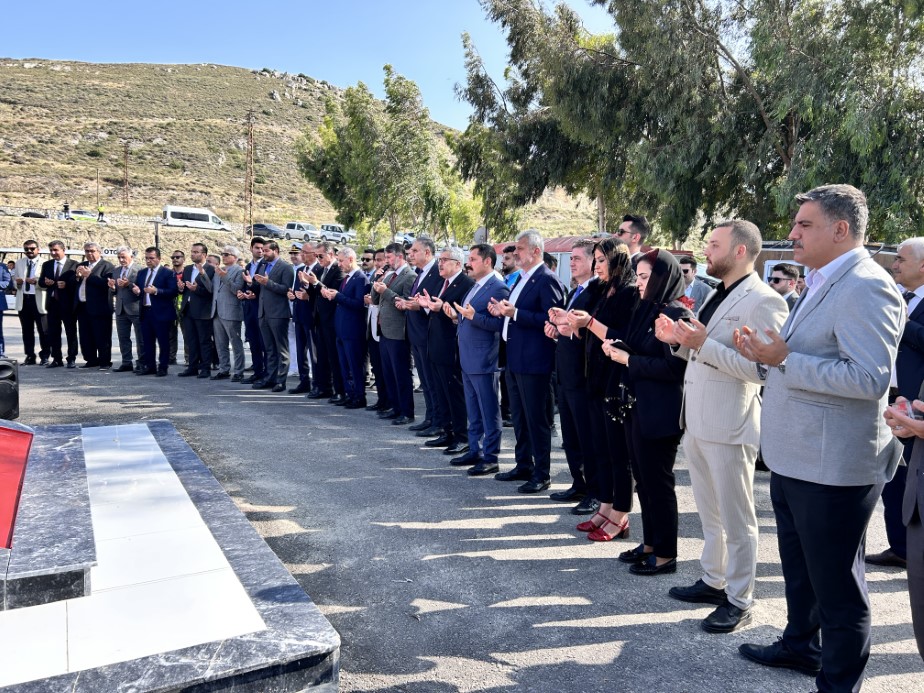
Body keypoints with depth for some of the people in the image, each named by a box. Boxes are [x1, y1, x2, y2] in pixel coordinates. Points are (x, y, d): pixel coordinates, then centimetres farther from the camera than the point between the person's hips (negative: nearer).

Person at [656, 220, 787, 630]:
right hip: (696, 423, 9)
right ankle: (713, 582, 34)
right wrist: (680, 340, 3)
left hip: (729, 427, -9)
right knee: (709, 515, 20)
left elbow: (758, 369, -22)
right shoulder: (717, 296, 15)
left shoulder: (764, 301, -13)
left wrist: (704, 344, -26)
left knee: (736, 520, 5)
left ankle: (739, 602, 18)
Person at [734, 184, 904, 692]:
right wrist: (769, 357, 6)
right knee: (799, 568, 25)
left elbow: (870, 378, -27)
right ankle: (801, 644, 45)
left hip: (832, 468, -10)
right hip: (796, 460, 10)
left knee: (835, 583, 7)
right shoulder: (822, 284, 14)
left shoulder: (866, 288, -18)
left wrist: (785, 360, -25)